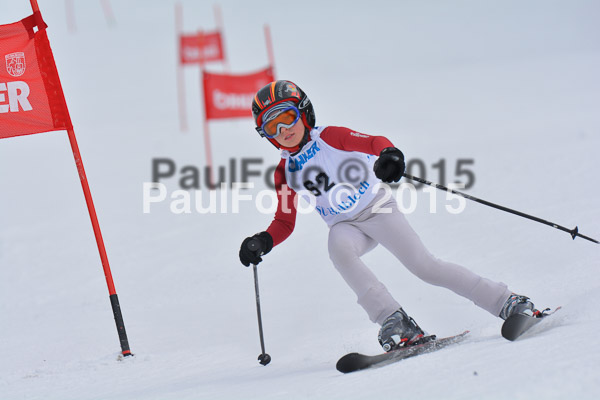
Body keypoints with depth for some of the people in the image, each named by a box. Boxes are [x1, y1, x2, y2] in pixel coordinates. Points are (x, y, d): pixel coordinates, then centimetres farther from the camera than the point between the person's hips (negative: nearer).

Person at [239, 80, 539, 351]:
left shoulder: (329, 138, -7)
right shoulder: (285, 172, 4)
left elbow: (373, 143, -20)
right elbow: (284, 223, 10)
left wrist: (389, 153, -43)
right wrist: (263, 242, -10)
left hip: (376, 208, -3)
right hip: (346, 226, 3)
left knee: (424, 266, -15)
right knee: (338, 246, -32)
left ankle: (506, 303, -6)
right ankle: (394, 322, -37)